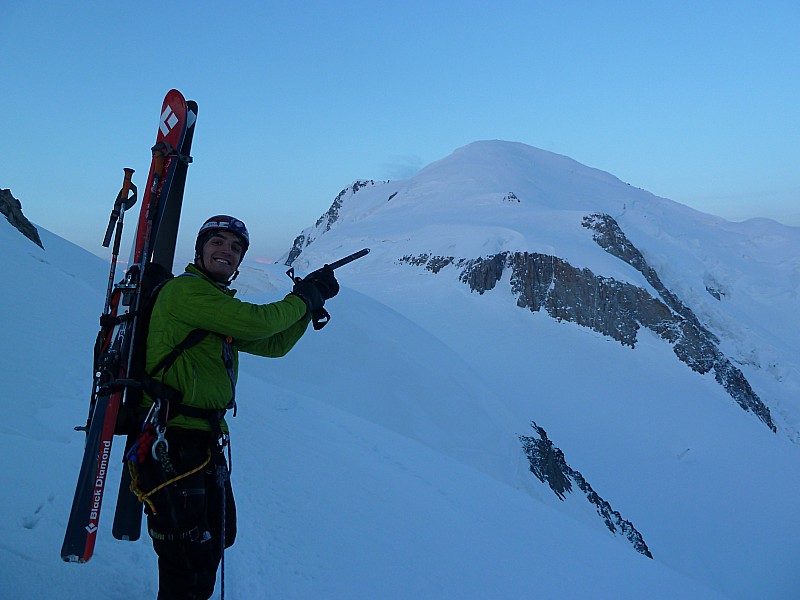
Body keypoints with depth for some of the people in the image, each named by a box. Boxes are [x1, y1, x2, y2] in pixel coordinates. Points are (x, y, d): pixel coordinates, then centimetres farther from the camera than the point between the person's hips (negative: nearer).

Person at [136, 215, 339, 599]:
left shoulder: (222, 306, 17)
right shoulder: (184, 288, -12)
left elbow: (273, 344, 16)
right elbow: (255, 322, -21)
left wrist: (312, 300, 8)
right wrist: (301, 300, -4)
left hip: (206, 440, 10)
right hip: (175, 440, -10)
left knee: (217, 538, 26)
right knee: (189, 558, 1)